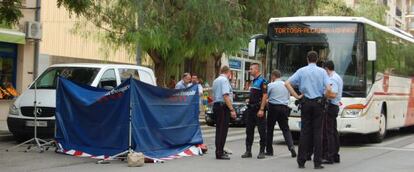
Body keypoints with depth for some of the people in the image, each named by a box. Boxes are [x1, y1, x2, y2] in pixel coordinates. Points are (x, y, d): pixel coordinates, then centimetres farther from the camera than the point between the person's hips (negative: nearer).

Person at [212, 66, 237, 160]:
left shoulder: (215, 80, 17)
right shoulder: (225, 80, -11)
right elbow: (226, 96, -20)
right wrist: (232, 109, -21)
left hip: (215, 104, 10)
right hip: (223, 106, -10)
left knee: (219, 129, 14)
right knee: (223, 130, -8)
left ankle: (219, 151, 19)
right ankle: (220, 153, -9)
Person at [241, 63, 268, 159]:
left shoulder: (262, 81, -10)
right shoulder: (253, 81, 17)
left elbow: (265, 95, -16)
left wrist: (261, 109, -21)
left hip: (259, 109, -9)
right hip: (251, 108, 9)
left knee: (262, 131, -1)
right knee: (249, 130, 9)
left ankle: (262, 151, 3)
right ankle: (248, 151, 13)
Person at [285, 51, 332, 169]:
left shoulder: (301, 71, 4)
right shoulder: (322, 71, 0)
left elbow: (287, 83, -4)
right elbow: (328, 89, -11)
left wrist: (296, 96, 1)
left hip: (306, 102, 1)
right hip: (318, 102, -1)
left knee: (305, 131, 5)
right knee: (317, 132, 1)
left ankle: (301, 161, 4)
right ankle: (317, 162, 0)